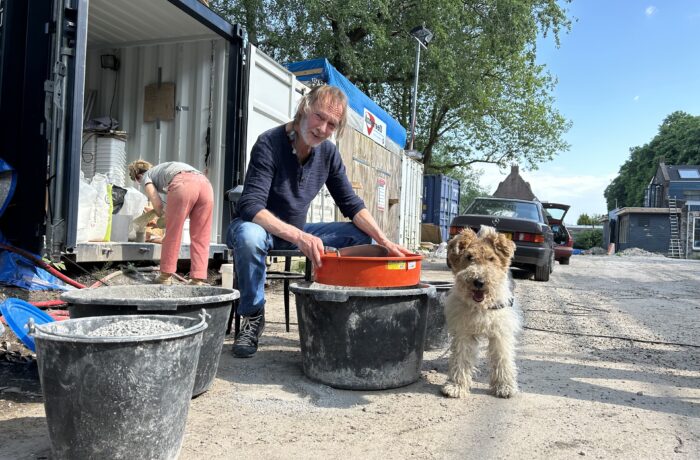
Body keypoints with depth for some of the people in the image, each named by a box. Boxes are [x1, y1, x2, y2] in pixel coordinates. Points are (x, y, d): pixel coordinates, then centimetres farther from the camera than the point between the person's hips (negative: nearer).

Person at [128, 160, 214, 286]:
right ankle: (198, 279, 5)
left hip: (182, 184, -6)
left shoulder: (146, 177, 25)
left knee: (172, 234, 7)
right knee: (200, 237, 6)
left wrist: (160, 214, 33)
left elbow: (157, 204, 12)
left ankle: (166, 275, 15)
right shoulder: (162, 168, 44)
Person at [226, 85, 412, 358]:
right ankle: (252, 317, -16)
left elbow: (351, 204, -2)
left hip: (297, 233, 5)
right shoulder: (269, 144, -22)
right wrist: (299, 237, -47)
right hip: (260, 227, -5)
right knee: (249, 235, -40)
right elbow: (250, 207, -32)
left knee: (362, 236, -8)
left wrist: (384, 240, -19)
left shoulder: (328, 152, -4)